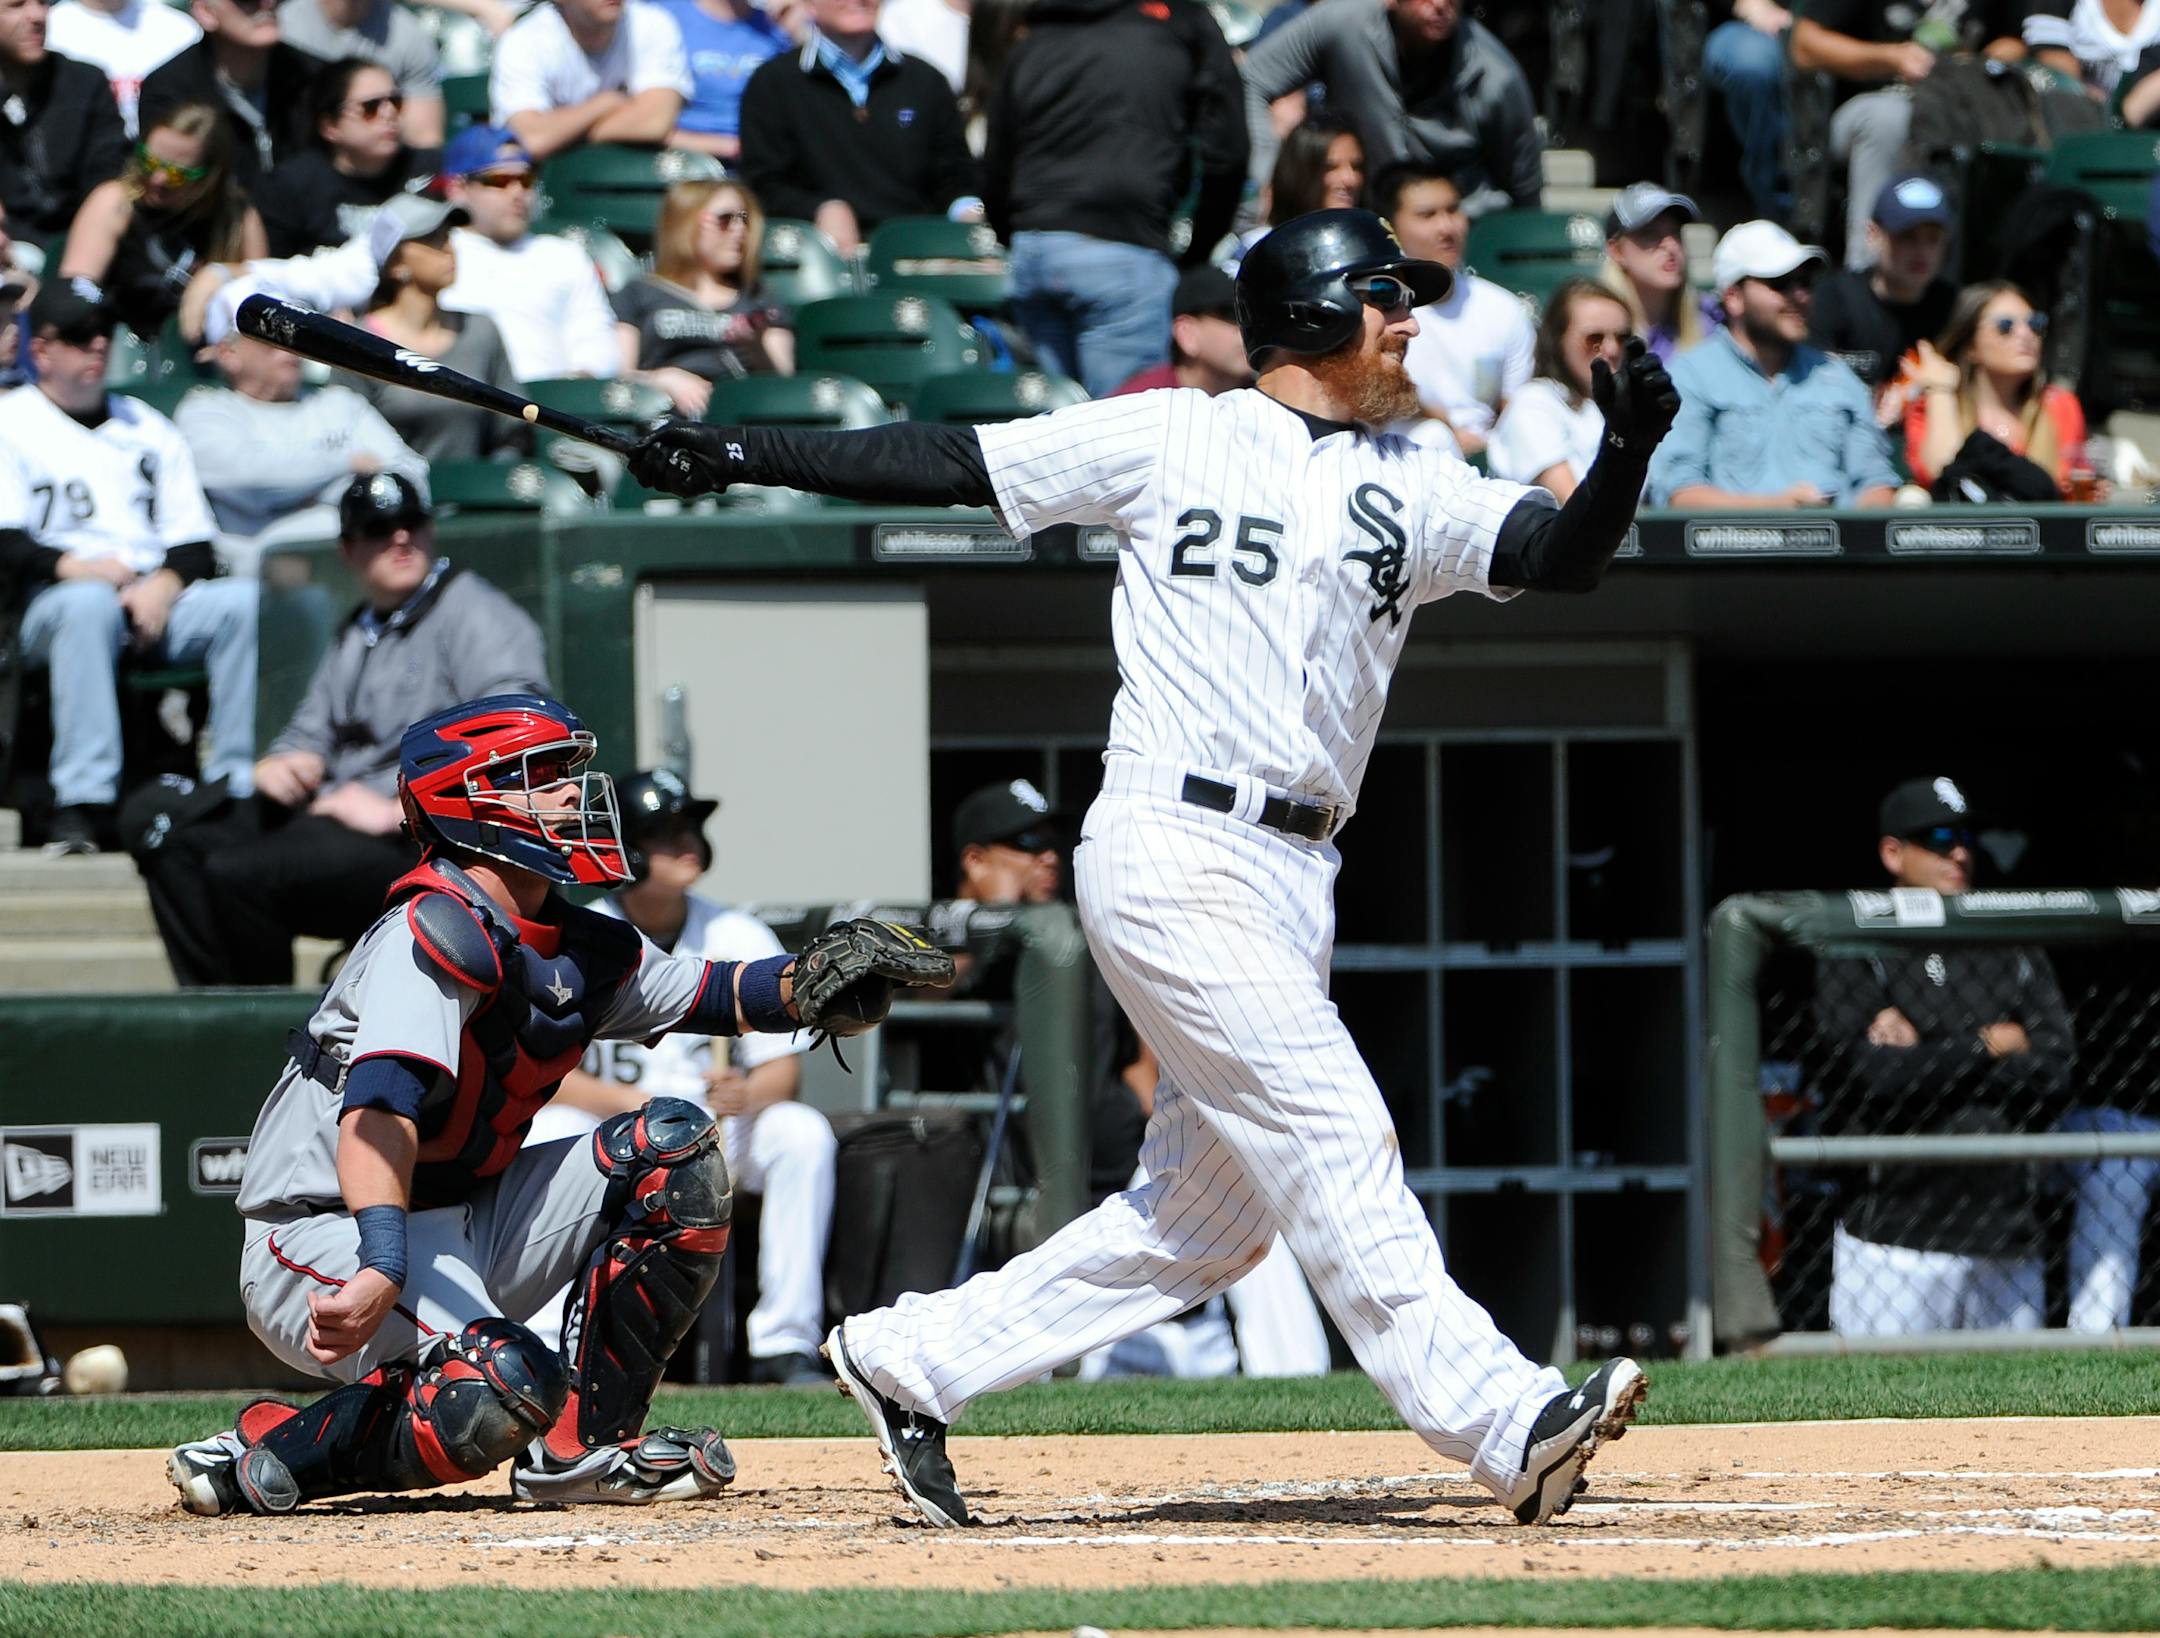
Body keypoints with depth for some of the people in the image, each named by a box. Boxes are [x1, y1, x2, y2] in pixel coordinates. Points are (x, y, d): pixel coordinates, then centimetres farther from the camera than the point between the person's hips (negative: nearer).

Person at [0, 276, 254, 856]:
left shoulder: (148, 428, 25)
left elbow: (196, 543, 15)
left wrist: (165, 585, -7)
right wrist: (71, 566, -19)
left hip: (159, 599, 4)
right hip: (53, 606, -4)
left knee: (246, 601, -26)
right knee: (88, 603, -40)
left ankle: (236, 783, -29)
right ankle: (83, 804, -46)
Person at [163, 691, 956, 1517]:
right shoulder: (436, 932, -20)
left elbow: (705, 993, 18)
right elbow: (378, 1108, -33)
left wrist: (810, 981, -5)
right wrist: (380, 1270, -47)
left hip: (463, 1226, 9)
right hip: (323, 1235, -9)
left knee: (674, 1149, 2)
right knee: (502, 1390, -34)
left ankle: (586, 1445, 1)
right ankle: (261, 1454, -11)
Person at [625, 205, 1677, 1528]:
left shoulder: (1415, 492, 13)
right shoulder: (1170, 439, 2)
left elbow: (1563, 555, 1)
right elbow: (948, 463, 5)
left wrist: (1625, 459, -20)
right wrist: (745, 454, -1)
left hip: (1292, 883, 7)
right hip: (1172, 857, -7)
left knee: (1207, 1215, 7)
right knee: (1333, 1144, -14)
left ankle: (911, 1362, 19)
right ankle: (1505, 1423, -19)